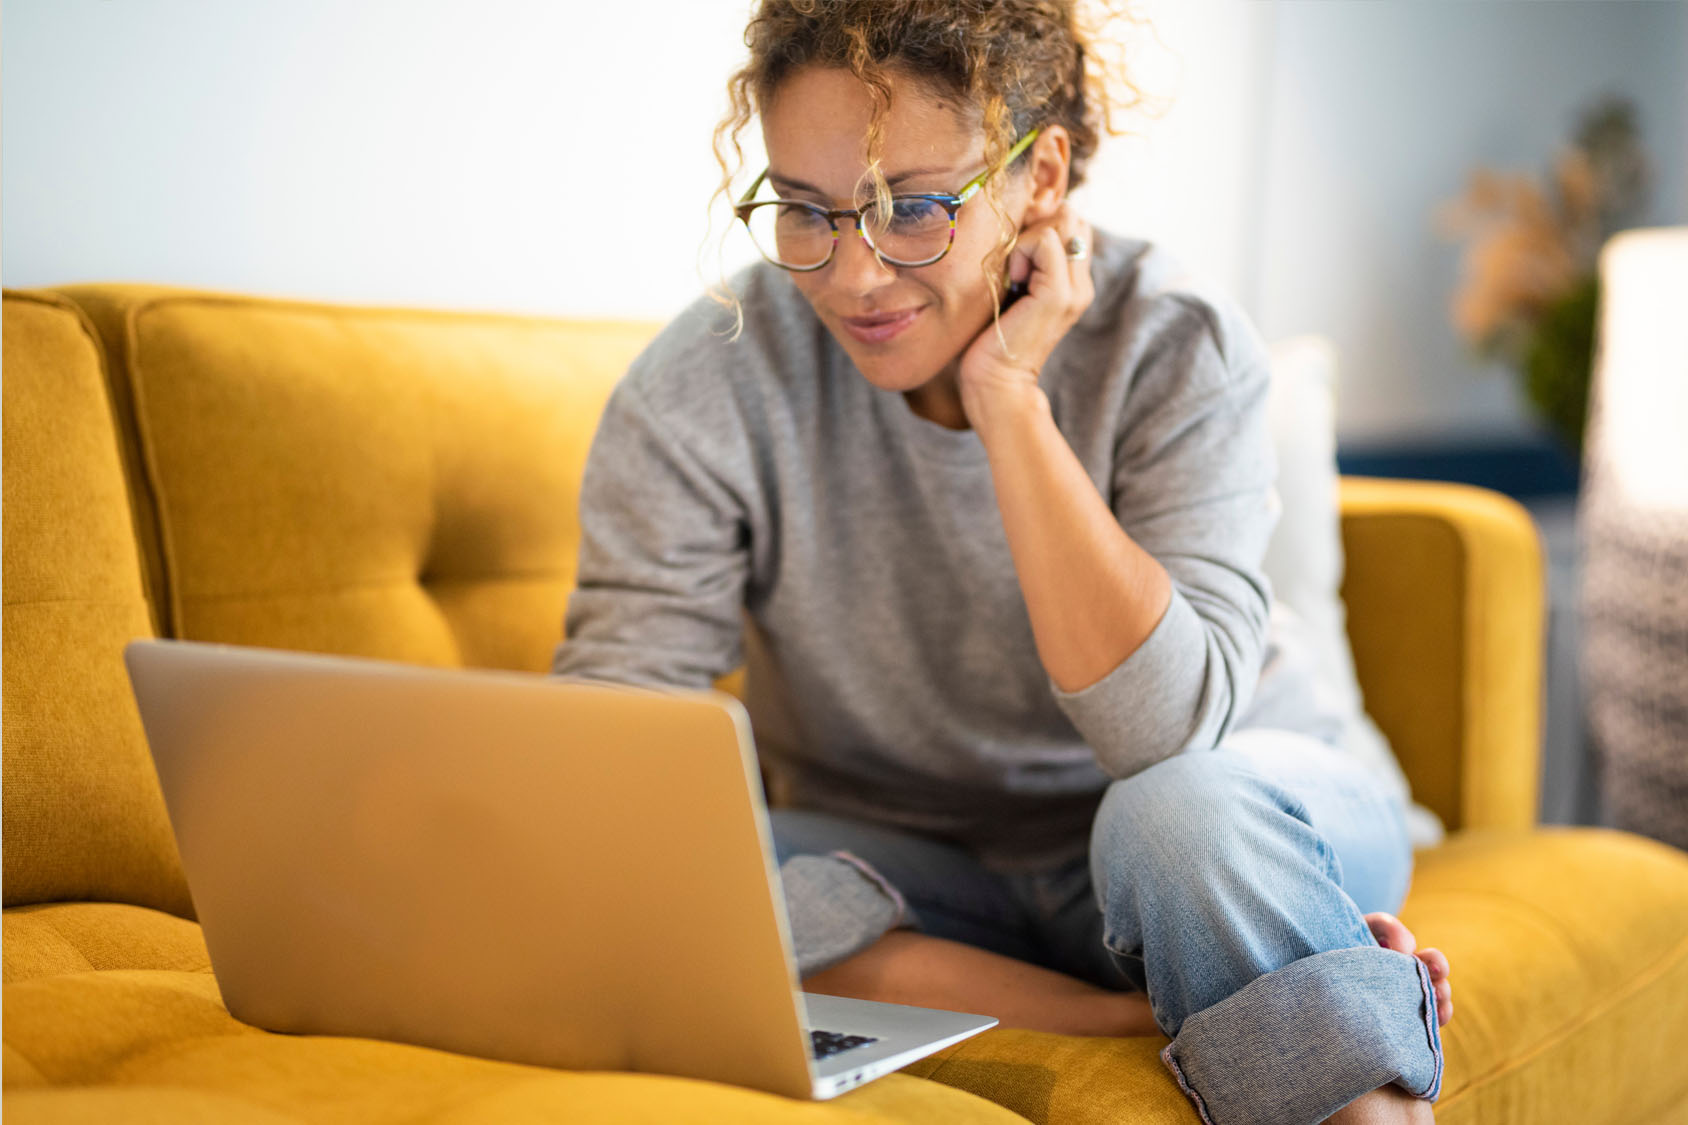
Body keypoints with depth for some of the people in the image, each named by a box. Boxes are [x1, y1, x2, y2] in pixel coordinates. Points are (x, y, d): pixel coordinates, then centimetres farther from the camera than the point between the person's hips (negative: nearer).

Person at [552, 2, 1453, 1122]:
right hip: (916, 876, 2)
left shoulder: (1176, 346, -18)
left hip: (1245, 830, -1)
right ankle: (1153, 1014, -21)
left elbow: (1165, 732, -30)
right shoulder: (700, 396, -15)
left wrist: (1008, 398, -30)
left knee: (1186, 809, -36)